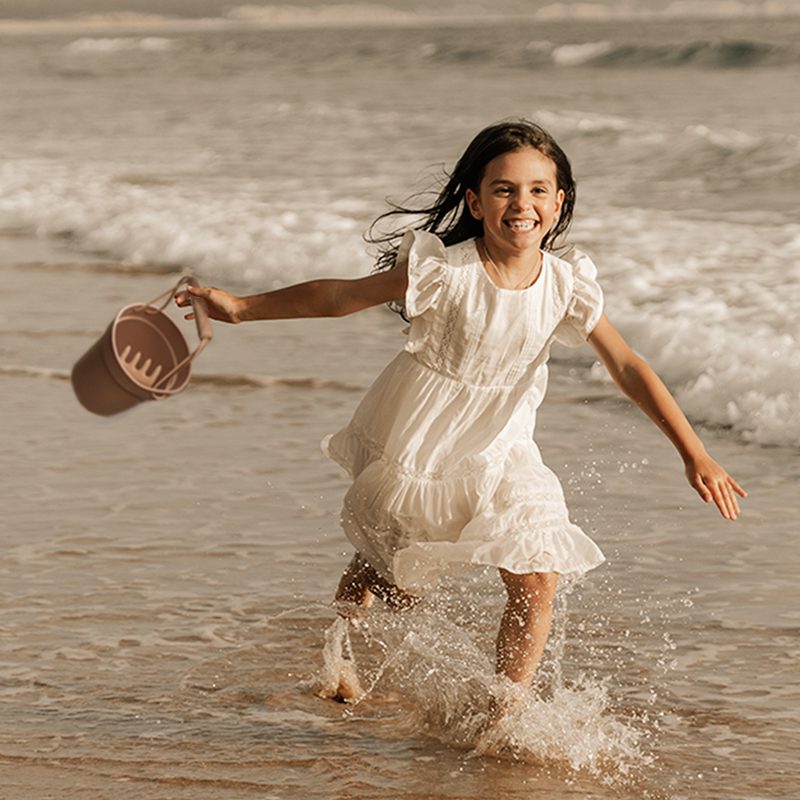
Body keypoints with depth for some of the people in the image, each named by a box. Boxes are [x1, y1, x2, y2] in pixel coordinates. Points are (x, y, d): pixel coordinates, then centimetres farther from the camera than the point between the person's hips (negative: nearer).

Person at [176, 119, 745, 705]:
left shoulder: (567, 287, -14)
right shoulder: (447, 273, -23)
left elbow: (629, 369, -11)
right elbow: (341, 297, -16)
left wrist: (695, 455, -15)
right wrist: (242, 307, -18)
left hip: (499, 448, 3)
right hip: (417, 439, -3)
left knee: (538, 578, -11)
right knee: (395, 587, 13)